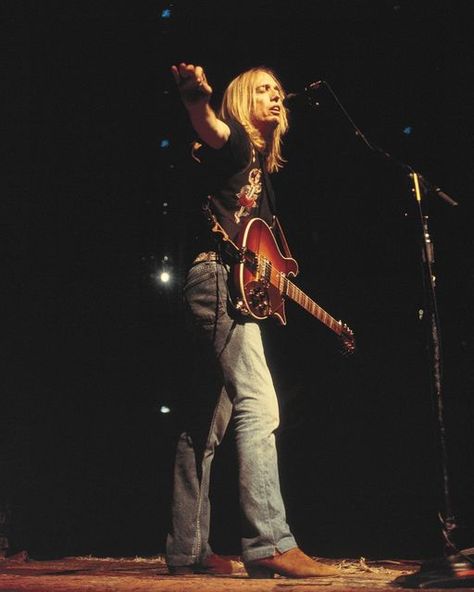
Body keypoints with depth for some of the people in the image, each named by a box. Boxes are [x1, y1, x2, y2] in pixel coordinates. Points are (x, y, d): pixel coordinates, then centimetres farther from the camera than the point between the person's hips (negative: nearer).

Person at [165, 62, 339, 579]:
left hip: (241, 284, 10)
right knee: (258, 404, -20)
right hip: (219, 275, -10)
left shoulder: (263, 168, 27)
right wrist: (196, 94, -44)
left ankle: (187, 549, 11)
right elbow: (208, 126, -24)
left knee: (207, 424, 7)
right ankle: (269, 543, -24)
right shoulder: (233, 140, 2)